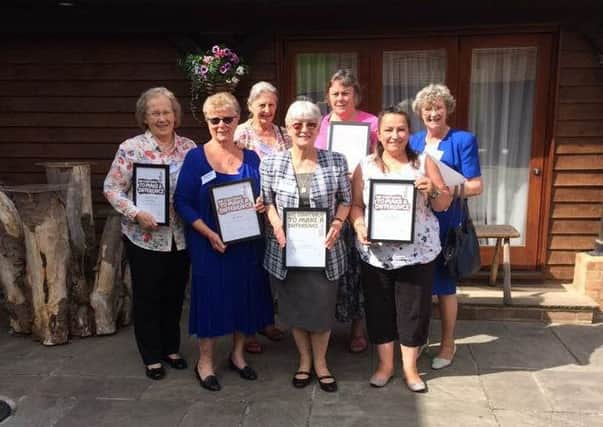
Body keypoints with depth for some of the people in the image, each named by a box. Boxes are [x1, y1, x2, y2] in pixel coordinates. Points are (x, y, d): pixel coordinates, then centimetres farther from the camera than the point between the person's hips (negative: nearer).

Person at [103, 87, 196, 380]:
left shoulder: (189, 148, 3)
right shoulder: (131, 149, -8)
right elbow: (112, 189, -7)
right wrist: (136, 214, -20)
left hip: (181, 237, 4)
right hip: (145, 238, -3)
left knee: (175, 294, 15)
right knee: (147, 297, 9)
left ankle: (171, 348, 34)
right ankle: (152, 356, 25)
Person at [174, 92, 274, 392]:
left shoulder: (250, 158, 6)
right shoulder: (195, 158, -4)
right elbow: (182, 202, -7)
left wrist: (262, 205, -11)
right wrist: (209, 234, -18)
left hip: (247, 242, 4)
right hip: (209, 244, -3)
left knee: (245, 296, 11)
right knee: (211, 296, 4)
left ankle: (237, 354, 32)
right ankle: (205, 361, 23)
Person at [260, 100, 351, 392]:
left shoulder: (336, 162, -1)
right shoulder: (271, 163, -2)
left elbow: (345, 200, 6)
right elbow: (266, 201, 4)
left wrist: (338, 223, -12)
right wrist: (276, 225, -14)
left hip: (324, 249, 0)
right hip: (286, 249, 0)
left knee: (322, 307, 9)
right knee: (294, 308, 13)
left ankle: (320, 362, 32)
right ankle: (304, 360, 35)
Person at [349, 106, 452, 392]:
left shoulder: (424, 163, 3)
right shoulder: (365, 166, 4)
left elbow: (444, 204, 4)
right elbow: (355, 205, 2)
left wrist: (433, 191, -16)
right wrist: (359, 226, -16)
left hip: (417, 252, 0)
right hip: (376, 253, 1)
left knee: (414, 309, 6)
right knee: (379, 309, 9)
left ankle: (410, 367, 25)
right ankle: (385, 364, 28)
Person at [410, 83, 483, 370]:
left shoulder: (463, 140, -5)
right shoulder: (413, 141, 9)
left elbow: (476, 187, -9)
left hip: (446, 224, -4)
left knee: (444, 284, 6)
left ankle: (448, 344, 24)